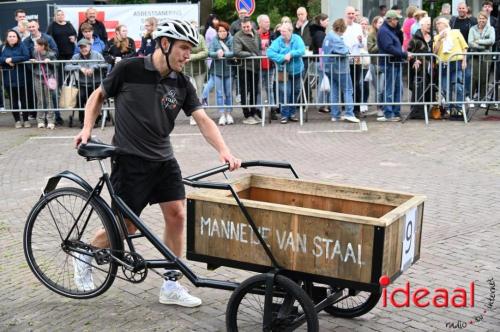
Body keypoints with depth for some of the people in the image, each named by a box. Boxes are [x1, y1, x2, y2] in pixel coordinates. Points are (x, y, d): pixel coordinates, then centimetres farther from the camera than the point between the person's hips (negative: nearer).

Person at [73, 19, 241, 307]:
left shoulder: (182, 84, 1)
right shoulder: (129, 69, -11)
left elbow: (203, 119, -8)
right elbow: (99, 96, 4)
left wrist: (224, 151, -23)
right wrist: (87, 129, -8)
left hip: (163, 159, 5)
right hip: (130, 160, -5)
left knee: (177, 215, -3)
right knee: (127, 226, 0)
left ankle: (171, 286, 10)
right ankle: (85, 256, 29)